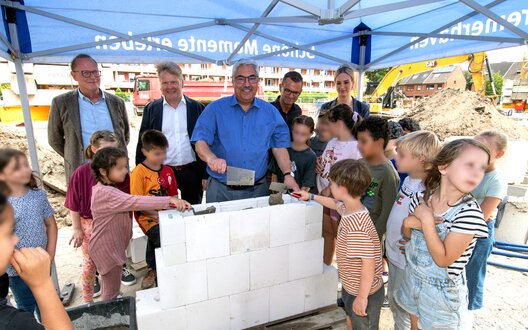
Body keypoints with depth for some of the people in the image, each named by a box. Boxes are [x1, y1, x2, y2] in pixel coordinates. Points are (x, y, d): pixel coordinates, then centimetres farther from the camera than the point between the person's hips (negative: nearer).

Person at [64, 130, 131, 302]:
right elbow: (74, 206, -11)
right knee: (90, 262, 13)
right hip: (90, 224, -1)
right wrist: (77, 230, -8)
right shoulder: (81, 173, -20)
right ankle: (87, 299, 33)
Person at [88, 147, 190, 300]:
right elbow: (135, 202, -40)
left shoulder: (103, 188, 4)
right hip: (106, 249, -10)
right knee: (111, 292, 8)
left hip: (112, 246, 10)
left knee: (109, 289, 25)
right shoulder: (105, 193, -29)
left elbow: (127, 204, 12)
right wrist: (169, 201, -46)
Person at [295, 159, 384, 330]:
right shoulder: (348, 208, -6)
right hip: (351, 286, 9)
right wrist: (311, 196, 28)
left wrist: (362, 297, -24)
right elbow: (335, 203, 18)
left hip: (364, 292, -9)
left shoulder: (356, 225, -35)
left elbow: (369, 262, -34)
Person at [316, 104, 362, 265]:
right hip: (323, 194, 8)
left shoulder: (355, 147, -18)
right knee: (326, 232, 20)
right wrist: (319, 167, -4)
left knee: (339, 234, 7)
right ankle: (325, 265, 37)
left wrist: (331, 189, -22)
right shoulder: (332, 142, 7)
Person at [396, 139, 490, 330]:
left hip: (442, 291, -4)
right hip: (412, 277, 4)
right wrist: (408, 223, -19)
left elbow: (443, 260, -25)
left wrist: (426, 219, -28)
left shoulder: (469, 212, -25)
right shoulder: (421, 198, -11)